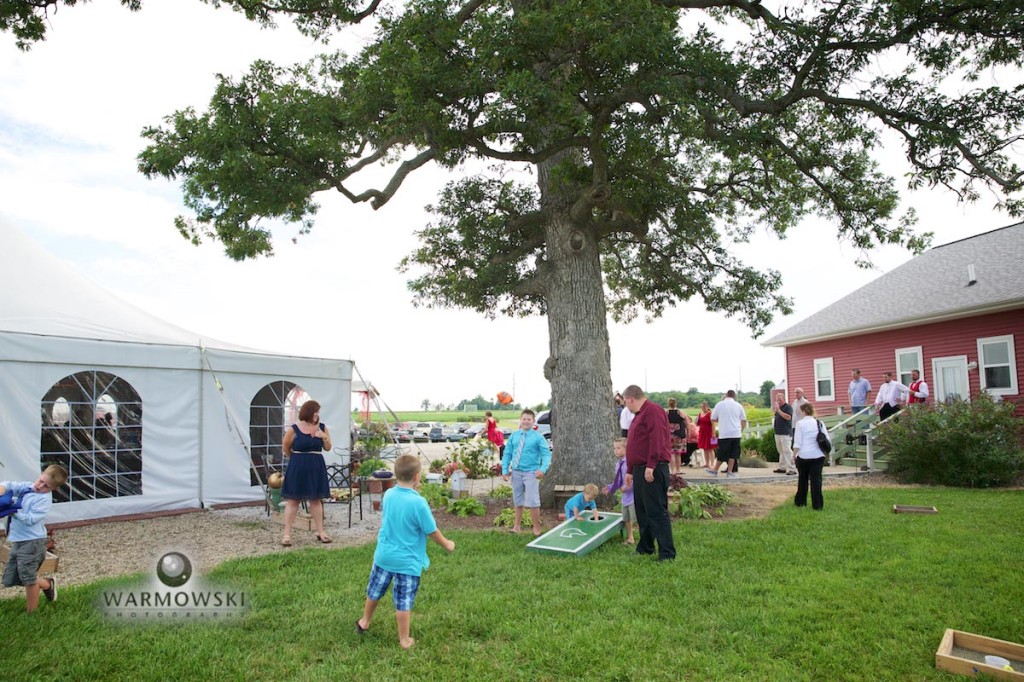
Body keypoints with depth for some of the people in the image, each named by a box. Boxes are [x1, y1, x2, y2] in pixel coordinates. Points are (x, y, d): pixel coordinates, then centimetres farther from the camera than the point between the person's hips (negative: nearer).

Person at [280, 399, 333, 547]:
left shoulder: (322, 427, 2)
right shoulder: (294, 429, -9)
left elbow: (328, 448, 7)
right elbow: (285, 448, 4)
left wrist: (324, 437, -12)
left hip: (316, 468, 3)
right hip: (297, 468, -3)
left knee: (316, 500, 11)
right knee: (293, 500, 2)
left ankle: (320, 532, 17)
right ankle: (287, 534, 6)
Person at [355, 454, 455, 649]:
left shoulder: (388, 495, -7)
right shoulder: (418, 502, -24)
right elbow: (432, 531, -15)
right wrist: (447, 544, 5)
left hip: (383, 555, 5)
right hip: (407, 561, -5)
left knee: (375, 590, 24)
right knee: (404, 601, 7)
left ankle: (364, 622, 46)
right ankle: (404, 640, 20)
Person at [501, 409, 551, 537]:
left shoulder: (538, 437, -5)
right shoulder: (514, 435, 5)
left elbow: (546, 454, -11)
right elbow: (507, 454, 9)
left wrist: (543, 469, -28)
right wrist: (505, 470, 0)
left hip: (531, 473, -4)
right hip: (516, 472, 4)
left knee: (533, 502, -5)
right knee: (518, 501, 15)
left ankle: (536, 529, 8)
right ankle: (517, 526, 27)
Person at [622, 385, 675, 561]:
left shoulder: (653, 411, -11)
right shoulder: (640, 415, 21)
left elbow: (657, 439, -22)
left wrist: (651, 466, -25)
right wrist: (630, 471, 24)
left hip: (652, 471, -10)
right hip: (640, 470, 10)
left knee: (657, 513, -7)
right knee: (642, 511, 15)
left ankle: (667, 554, -2)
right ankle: (645, 548, 26)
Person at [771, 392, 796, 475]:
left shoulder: (788, 407, -7)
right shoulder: (778, 407, 17)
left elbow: (788, 417, -22)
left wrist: (778, 410, -22)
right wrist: (774, 410, 11)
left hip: (785, 433, -9)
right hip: (778, 432, 9)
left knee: (787, 450, -13)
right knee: (781, 451, 14)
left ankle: (792, 469, -13)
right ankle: (782, 467, 22)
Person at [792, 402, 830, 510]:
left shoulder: (800, 423, -5)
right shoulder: (819, 423, 6)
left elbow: (797, 442, -9)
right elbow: (827, 440, 7)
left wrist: (794, 454, -2)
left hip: (804, 455, -2)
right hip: (818, 455, 2)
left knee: (802, 479, 14)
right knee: (816, 479, 4)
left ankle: (800, 502, 26)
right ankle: (817, 505, 0)